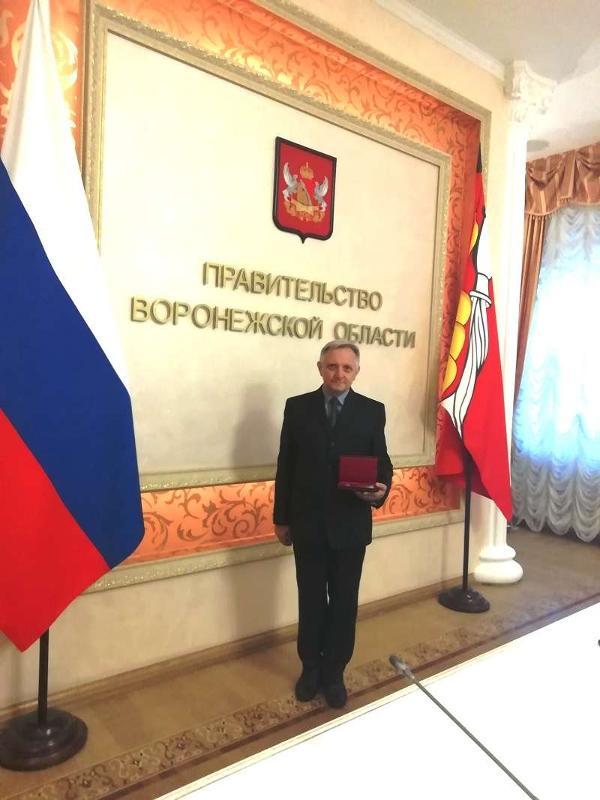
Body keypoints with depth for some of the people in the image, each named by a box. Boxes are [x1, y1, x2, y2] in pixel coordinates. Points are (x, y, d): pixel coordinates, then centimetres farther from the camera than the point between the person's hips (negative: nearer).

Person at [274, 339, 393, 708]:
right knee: (311, 600, 15)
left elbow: (382, 462, 0)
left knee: (344, 602, 13)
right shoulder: (297, 407, -1)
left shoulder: (373, 411, -2)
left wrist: (381, 489, -22)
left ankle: (335, 672, 33)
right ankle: (311, 668, 37)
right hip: (307, 522, 1)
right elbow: (286, 465, 2)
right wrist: (281, 518, 3)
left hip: (351, 524, 0)